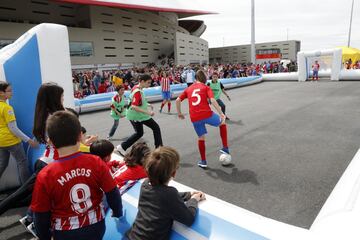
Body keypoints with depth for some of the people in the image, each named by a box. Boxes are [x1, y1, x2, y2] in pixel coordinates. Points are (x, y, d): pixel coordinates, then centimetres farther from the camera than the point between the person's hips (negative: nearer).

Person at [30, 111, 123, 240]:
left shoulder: (45, 176, -21)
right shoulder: (96, 162, -20)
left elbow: (41, 215, -10)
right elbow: (112, 193, -9)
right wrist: (118, 213, 10)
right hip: (96, 226, 1)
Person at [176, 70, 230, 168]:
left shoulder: (188, 89, 18)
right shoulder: (206, 87, 7)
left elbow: (178, 100, 13)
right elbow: (212, 100, -8)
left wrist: (179, 113, 23)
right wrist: (221, 114, -9)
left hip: (194, 118, 3)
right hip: (207, 114, -3)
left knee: (201, 137, 21)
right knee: (222, 123, 25)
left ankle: (203, 161, 27)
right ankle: (225, 148, 23)